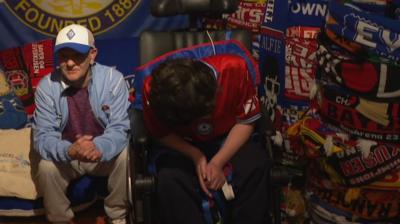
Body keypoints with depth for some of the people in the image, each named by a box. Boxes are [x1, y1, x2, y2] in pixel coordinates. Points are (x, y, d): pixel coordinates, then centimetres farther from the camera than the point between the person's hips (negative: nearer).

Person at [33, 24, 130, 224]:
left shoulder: (113, 79, -19)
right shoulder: (46, 87, -17)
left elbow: (119, 128, -21)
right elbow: (43, 137, -20)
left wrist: (99, 148, -45)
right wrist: (70, 151, -44)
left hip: (105, 152, 0)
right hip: (65, 155, 0)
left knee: (126, 156, -29)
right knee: (46, 168, -28)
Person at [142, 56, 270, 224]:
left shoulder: (234, 69, -29)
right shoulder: (152, 89, -27)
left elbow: (246, 122, -14)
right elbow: (162, 134, -8)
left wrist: (218, 162, -24)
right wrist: (195, 155, -24)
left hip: (228, 140, 1)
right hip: (182, 146, 0)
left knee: (255, 165, -29)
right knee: (169, 177, -31)